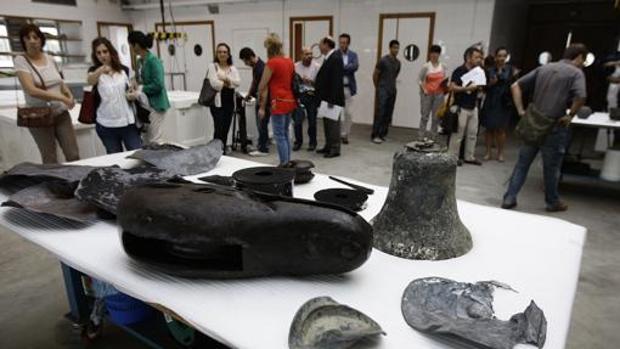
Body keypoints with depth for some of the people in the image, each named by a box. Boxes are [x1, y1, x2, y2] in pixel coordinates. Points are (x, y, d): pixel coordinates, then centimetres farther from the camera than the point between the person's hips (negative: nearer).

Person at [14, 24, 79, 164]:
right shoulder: (20, 61, -7)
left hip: (61, 113, 4)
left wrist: (69, 95, -3)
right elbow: (31, 90, -19)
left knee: (74, 155, 0)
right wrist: (61, 98, -21)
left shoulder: (50, 59, 6)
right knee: (50, 160, 2)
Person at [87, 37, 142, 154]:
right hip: (106, 125, -1)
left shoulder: (124, 70, 5)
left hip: (127, 122, 1)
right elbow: (90, 81, -24)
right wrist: (101, 69, -45)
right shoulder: (94, 71, 0)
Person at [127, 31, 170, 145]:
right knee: (147, 140, 14)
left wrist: (141, 89, -13)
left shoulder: (153, 61, -16)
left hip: (155, 104, -9)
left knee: (155, 141, -3)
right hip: (144, 104, 9)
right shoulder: (140, 61, 10)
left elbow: (158, 84, -23)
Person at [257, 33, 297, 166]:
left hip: (279, 103, -8)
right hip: (290, 101, 8)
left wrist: (262, 106, 1)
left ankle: (284, 165, 3)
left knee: (279, 136, -1)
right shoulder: (290, 61, 9)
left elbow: (262, 86, -8)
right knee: (285, 134, 15)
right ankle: (287, 162, 21)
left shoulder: (272, 62, -12)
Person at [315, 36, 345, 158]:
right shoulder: (329, 58, 12)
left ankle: (335, 149, 6)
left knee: (333, 123, -2)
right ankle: (328, 146, 24)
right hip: (326, 97, 10)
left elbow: (336, 80, -23)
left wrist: (332, 100, -24)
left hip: (333, 98, -10)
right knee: (327, 122, 15)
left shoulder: (335, 58, -17)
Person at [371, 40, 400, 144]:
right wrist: (378, 87, 5)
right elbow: (375, 75, -3)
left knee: (388, 114, 5)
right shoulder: (383, 60, -8)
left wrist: (392, 85, 16)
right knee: (380, 113, -11)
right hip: (383, 90, -6)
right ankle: (375, 135, -8)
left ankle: (382, 134, 12)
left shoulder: (398, 63, 10)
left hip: (392, 91, 6)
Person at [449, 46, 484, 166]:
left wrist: (479, 87, 1)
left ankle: (469, 157, 20)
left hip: (473, 107, 7)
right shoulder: (459, 71, -10)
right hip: (461, 107, -7)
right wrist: (467, 88, -25)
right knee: (458, 134, -3)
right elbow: (452, 87, -19)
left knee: (473, 133, 10)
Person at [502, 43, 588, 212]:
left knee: (522, 163, 11)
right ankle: (552, 202, 27)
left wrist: (521, 110, 4)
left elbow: (516, 86, 7)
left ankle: (509, 198, 10)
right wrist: (570, 115, -7)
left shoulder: (544, 68, 12)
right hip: (554, 127, -4)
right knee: (552, 167, 11)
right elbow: (580, 97, -22)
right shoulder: (576, 73, -3)